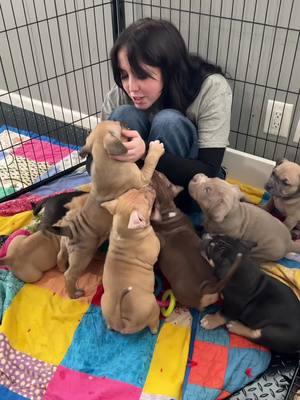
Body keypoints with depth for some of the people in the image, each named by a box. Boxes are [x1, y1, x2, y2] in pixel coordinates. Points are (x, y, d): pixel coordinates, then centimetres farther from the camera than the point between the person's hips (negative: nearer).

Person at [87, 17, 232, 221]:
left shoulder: (211, 88, -25)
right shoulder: (120, 93, -17)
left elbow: (208, 173, -26)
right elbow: (95, 159, -11)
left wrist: (147, 152, -41)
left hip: (189, 187, -2)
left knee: (168, 122, -31)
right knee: (124, 116, -25)